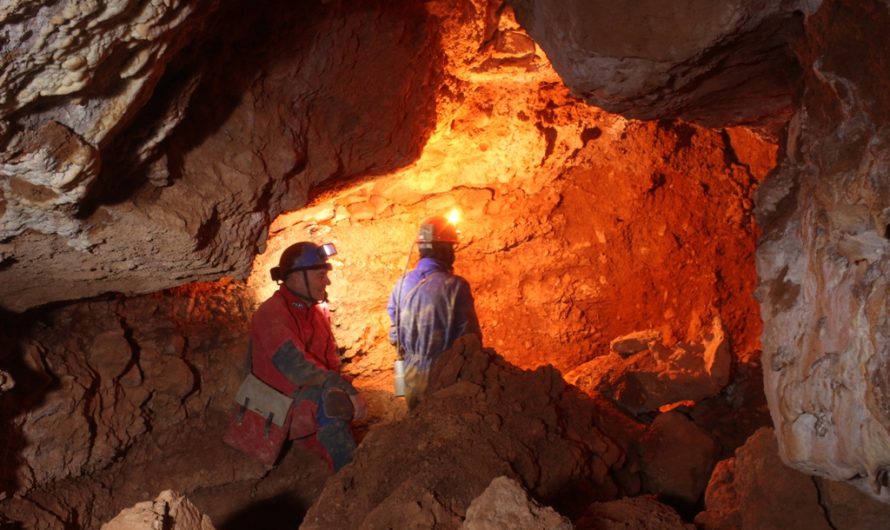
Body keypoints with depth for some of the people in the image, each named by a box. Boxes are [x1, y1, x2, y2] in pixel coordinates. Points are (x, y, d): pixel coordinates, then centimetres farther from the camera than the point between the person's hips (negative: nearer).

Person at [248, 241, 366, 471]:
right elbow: (295, 365, -28)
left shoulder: (320, 310, 8)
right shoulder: (272, 314, -16)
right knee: (333, 400, -30)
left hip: (314, 406, 7)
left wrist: (345, 390, -13)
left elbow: (332, 363, 7)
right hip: (281, 407, -7)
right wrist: (346, 390, -32)